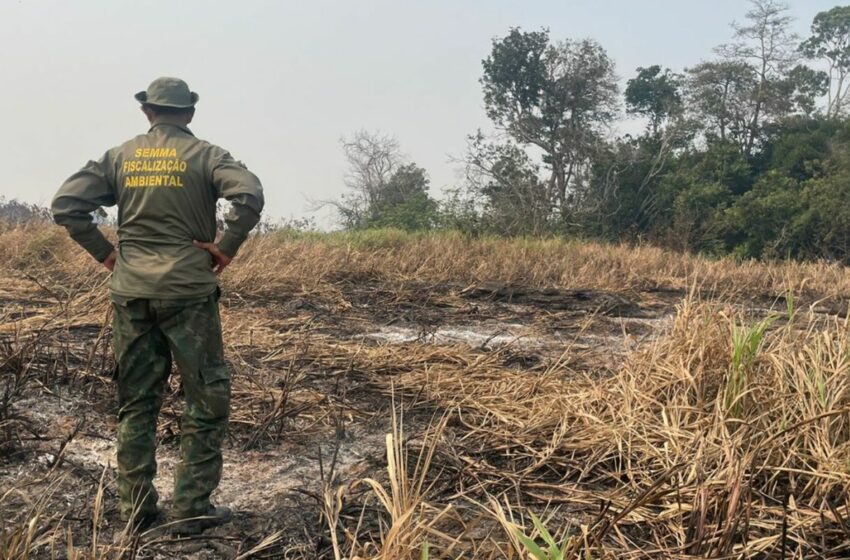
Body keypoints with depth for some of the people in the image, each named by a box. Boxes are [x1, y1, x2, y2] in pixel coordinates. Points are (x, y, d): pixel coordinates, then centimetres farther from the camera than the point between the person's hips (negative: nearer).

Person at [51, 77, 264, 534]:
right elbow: (250, 195, -19)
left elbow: (65, 206, 1)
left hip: (130, 292, 4)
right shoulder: (205, 155, -1)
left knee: (136, 402, 12)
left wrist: (105, 252, 7)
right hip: (188, 290, -4)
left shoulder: (119, 157, 8)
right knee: (207, 397, 6)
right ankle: (191, 508, 6)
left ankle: (135, 506, 19)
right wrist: (227, 247, -8)